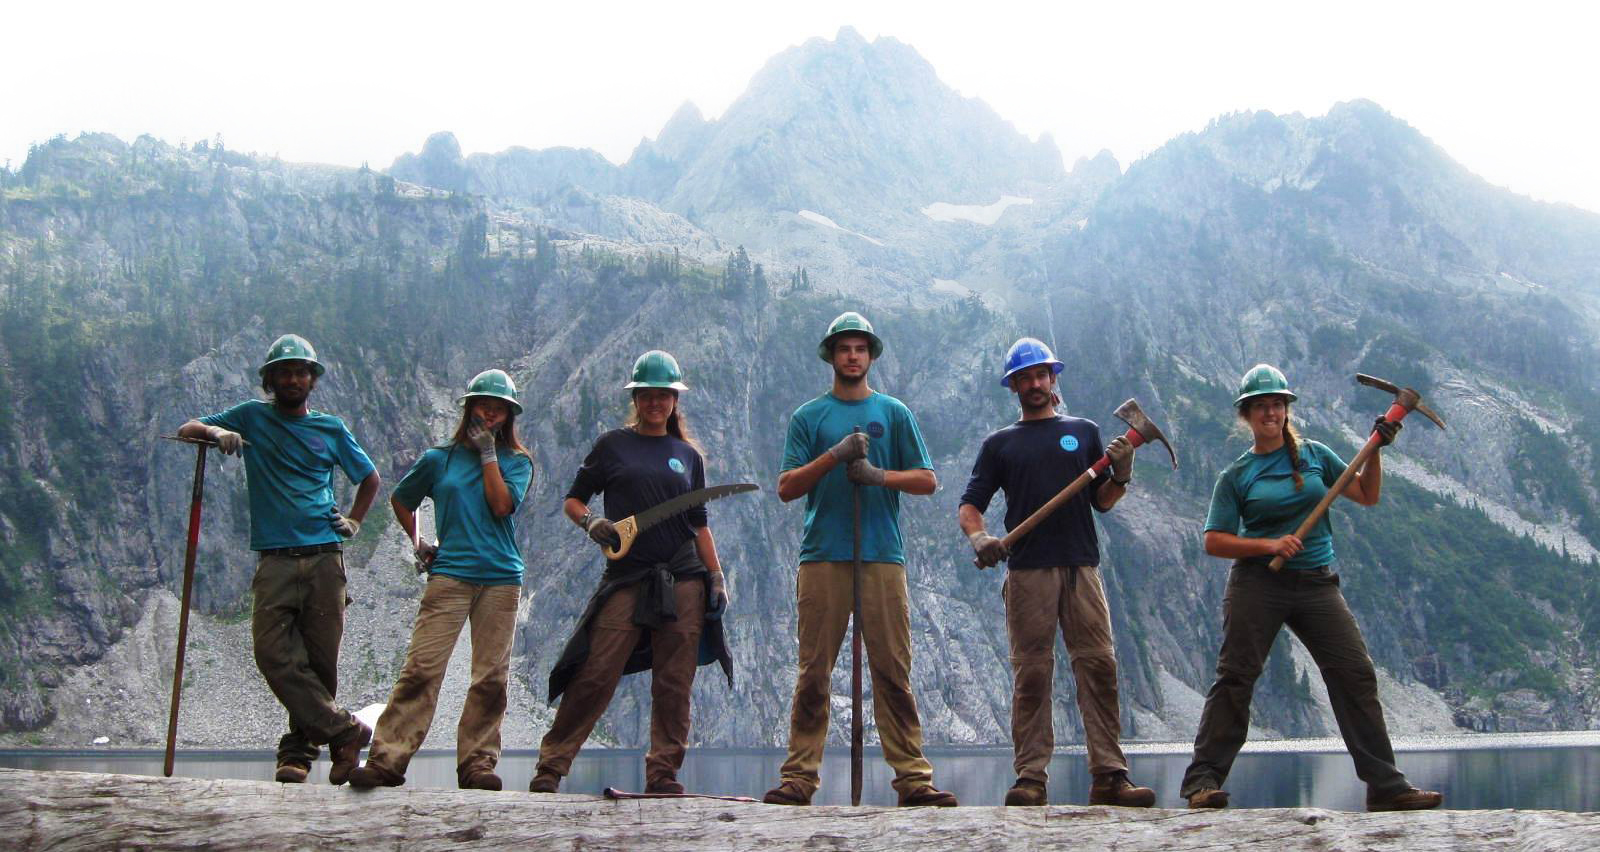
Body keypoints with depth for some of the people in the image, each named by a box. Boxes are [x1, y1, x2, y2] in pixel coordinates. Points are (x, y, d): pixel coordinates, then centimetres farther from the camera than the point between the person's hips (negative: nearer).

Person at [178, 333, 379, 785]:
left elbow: (370, 479, 27)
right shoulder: (253, 417, 12)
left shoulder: (331, 428, 14)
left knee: (320, 660, -3)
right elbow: (186, 429, 10)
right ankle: (345, 731, -9)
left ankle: (298, 748, 9)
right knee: (274, 654, -15)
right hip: (275, 560, 0)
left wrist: (353, 521, 14)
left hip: (324, 559, 1)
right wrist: (215, 431, -11)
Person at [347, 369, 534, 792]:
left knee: (491, 677, -1)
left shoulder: (516, 462, 10)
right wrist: (418, 543, 16)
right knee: (422, 668, -10)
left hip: (501, 578, 1)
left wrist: (488, 453, -4)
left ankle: (477, 763, 7)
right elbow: (400, 500, 26)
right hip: (449, 574, 0)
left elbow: (502, 506, -8)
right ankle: (387, 760, -9)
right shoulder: (439, 459, 12)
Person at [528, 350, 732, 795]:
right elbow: (572, 500, 11)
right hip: (626, 576, -2)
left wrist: (717, 577, 8)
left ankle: (663, 772, 6)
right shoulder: (612, 445, 9)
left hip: (683, 579, 2)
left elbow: (699, 524, 17)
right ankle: (551, 766, -1)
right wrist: (590, 522, -10)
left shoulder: (688, 455, 16)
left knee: (674, 683, -1)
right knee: (596, 675, -9)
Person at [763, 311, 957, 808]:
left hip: (883, 556, 1)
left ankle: (913, 778, 0)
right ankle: (799, 777, 2)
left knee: (894, 672, -2)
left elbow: (927, 481, 8)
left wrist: (879, 474, -8)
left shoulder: (894, 413, 14)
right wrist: (834, 456, -10)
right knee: (813, 673, -2)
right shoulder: (808, 417, 12)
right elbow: (786, 488, 3)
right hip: (823, 557, 0)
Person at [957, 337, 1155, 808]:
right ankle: (1031, 778, -2)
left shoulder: (1084, 431, 19)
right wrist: (979, 538, -9)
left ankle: (1109, 775, -6)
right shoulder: (999, 443, 16)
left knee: (1099, 666, -6)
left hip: (1081, 566, 1)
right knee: (1031, 674, -4)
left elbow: (1101, 501, 16)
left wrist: (1121, 474, -4)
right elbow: (969, 505, 11)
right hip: (1027, 571, -1)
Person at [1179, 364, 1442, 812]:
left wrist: (1375, 450, 1)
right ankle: (1203, 779, -2)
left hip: (1317, 584, 3)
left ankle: (1386, 786, 3)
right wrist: (1270, 545, -15)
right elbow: (1215, 541, -2)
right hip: (1258, 584, -3)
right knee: (1235, 678, -7)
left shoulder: (1314, 455, 11)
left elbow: (1366, 495, 15)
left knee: (1356, 674, -3)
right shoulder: (1236, 476, 3)